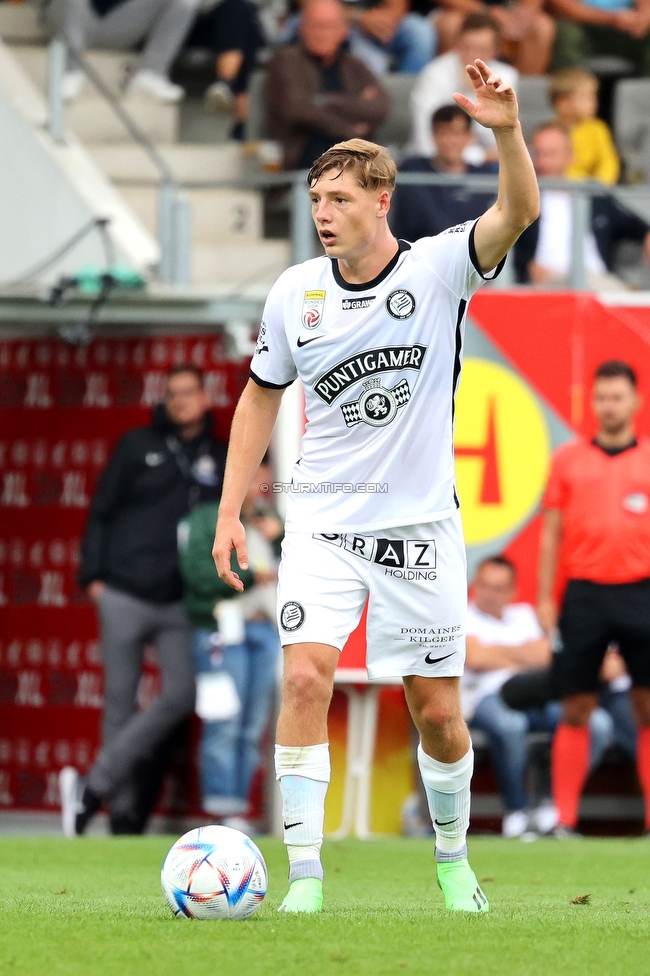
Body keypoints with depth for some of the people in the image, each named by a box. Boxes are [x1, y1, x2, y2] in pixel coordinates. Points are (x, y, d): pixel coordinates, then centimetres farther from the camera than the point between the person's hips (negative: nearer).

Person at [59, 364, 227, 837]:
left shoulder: (221, 460, 10)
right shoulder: (140, 446, 3)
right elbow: (102, 511, 3)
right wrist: (93, 575, -5)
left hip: (180, 603, 2)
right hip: (125, 596, -2)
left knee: (182, 695, -11)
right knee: (121, 703, -1)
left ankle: (93, 786, -6)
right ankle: (123, 811, 3)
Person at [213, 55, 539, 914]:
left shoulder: (437, 270, -7)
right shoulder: (295, 293, 1)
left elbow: (518, 212, -24)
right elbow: (261, 398, 13)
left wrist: (507, 132, -42)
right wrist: (229, 512, 8)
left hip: (419, 521, -1)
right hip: (322, 520, 1)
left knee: (437, 709, 4)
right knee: (306, 676, -17)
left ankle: (453, 858, 27)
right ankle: (305, 873, -13)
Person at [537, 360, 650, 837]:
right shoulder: (568, 459, 9)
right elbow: (552, 533, 10)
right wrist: (545, 599, 3)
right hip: (584, 595, 0)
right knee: (576, 710, -1)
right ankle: (564, 818, 1)